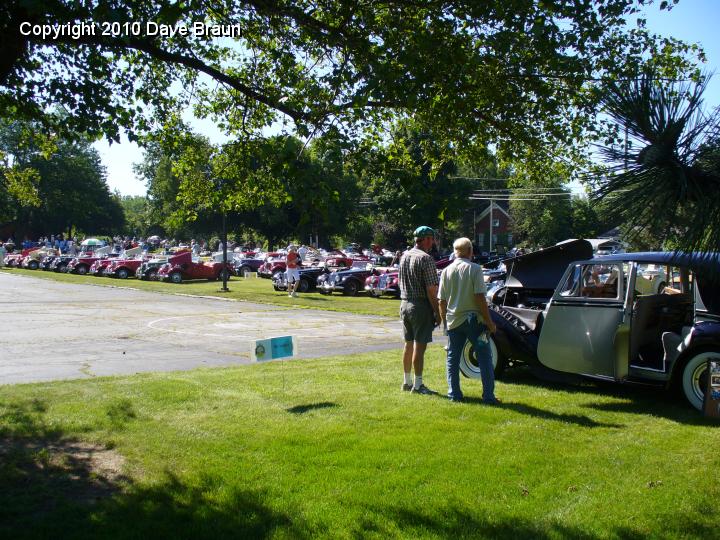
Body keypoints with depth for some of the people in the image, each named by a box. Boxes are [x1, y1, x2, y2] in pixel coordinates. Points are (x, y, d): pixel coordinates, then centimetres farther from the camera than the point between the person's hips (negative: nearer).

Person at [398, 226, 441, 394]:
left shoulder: (404, 256, 10)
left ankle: (407, 382, 23)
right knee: (420, 346, -3)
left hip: (404, 304, 8)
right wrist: (437, 312, -12)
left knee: (408, 344, 15)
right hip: (421, 305, -8)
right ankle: (417, 385, 1)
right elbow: (431, 290, -17)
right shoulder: (425, 259, -15)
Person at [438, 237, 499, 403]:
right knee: (484, 357, 4)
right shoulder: (474, 269, -9)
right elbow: (480, 298, -15)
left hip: (453, 320, 4)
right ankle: (488, 396, 3)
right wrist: (489, 321, -9)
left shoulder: (446, 271, 3)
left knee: (453, 358, 12)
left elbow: (441, 301, 5)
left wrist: (444, 320, 17)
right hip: (473, 319, -4)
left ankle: (454, 394, 13)